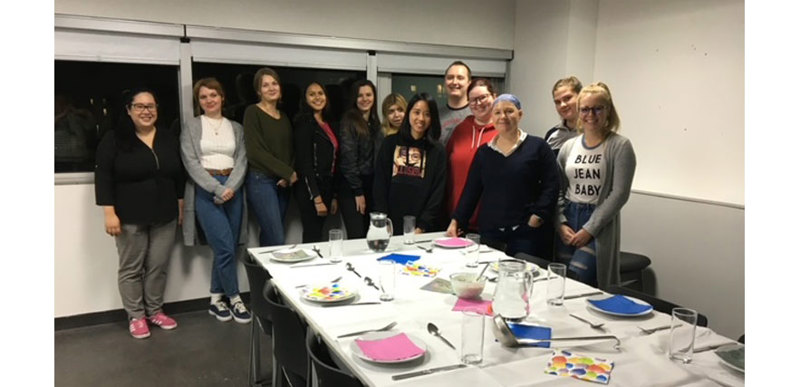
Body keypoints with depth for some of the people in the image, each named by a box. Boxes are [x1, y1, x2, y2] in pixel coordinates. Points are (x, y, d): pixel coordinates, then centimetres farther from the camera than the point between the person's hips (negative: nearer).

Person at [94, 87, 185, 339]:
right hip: (130, 217, -3)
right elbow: (103, 178, -8)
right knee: (131, 268, 5)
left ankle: (155, 311, 24)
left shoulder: (169, 140, 9)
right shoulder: (114, 140, -4)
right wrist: (109, 213, -14)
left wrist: (180, 206, 12)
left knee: (159, 266, 9)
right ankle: (136, 316, 17)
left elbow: (179, 175, 14)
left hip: (165, 216, 4)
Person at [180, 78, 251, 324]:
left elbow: (242, 160, 5)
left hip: (233, 189, 3)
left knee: (224, 248, 5)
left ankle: (216, 300, 18)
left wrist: (230, 188, -11)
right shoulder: (191, 126, 4)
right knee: (225, 247, -9)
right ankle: (234, 299, 7)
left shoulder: (236, 128, 13)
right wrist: (217, 189, -14)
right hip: (205, 190, -3)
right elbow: (191, 163, -5)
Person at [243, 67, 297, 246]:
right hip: (261, 180, -6)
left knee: (268, 237, 8)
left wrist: (289, 176, -4)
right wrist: (288, 172, -10)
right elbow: (254, 151, -12)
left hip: (283, 183, 6)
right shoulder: (252, 112, -4)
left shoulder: (284, 117, 16)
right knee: (277, 240, -12)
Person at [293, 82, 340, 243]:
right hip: (309, 189, -7)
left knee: (316, 235, 9)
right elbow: (304, 162, -13)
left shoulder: (328, 124, 15)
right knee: (313, 237, -6)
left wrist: (333, 196, 15)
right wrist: (317, 198, -17)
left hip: (326, 187, 7)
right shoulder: (304, 123, -7)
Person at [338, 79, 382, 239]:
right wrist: (358, 192, -12)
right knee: (357, 236, -10)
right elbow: (348, 157, -12)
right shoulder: (349, 121, -6)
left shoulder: (375, 122, 14)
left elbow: (379, 157, 14)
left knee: (369, 236, 6)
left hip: (372, 186, 6)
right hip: (351, 188, -6)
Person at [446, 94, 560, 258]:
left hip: (526, 232, -3)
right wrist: (456, 220, 4)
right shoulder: (484, 151, 13)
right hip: (489, 232, 3)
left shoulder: (537, 146, 3)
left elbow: (551, 186, -2)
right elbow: (471, 190, 13)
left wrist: (538, 216, -13)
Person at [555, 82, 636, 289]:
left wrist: (589, 229, -13)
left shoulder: (620, 146, -5)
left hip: (598, 227, -5)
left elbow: (619, 194, -10)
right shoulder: (569, 146, 9)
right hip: (567, 225, 5)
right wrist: (561, 223, -4)